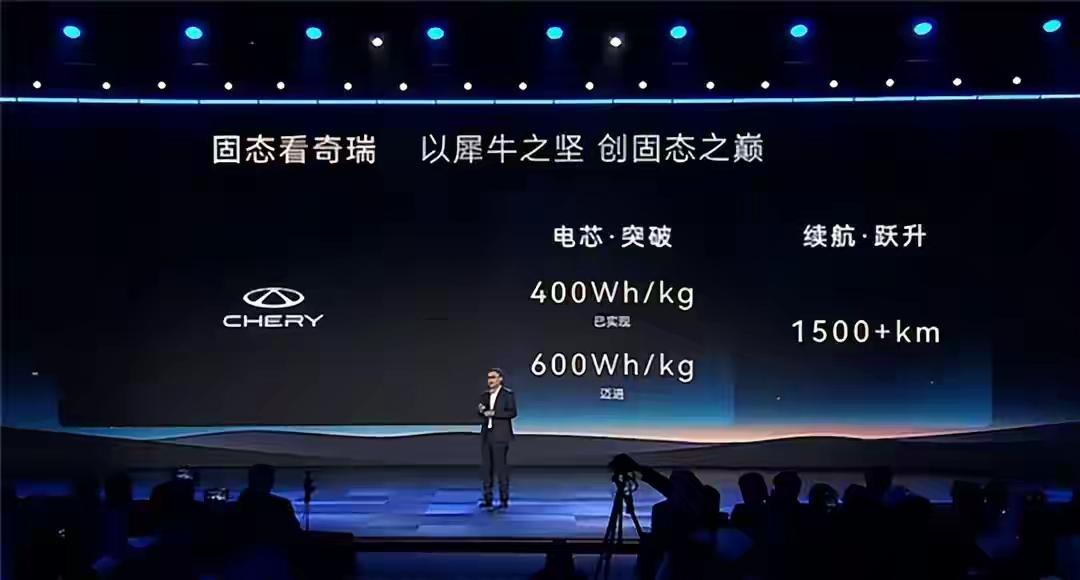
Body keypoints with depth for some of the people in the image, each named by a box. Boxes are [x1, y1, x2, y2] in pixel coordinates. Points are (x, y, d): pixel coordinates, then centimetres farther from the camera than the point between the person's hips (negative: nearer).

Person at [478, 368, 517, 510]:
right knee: (486, 466, 5)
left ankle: (504, 499, 2)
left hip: (500, 436, -6)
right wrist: (480, 410, -5)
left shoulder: (507, 394, -3)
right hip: (486, 435, 6)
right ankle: (487, 498, 11)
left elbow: (513, 412, -12)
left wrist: (494, 413, -18)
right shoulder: (484, 395, 13)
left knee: (500, 466, -5)